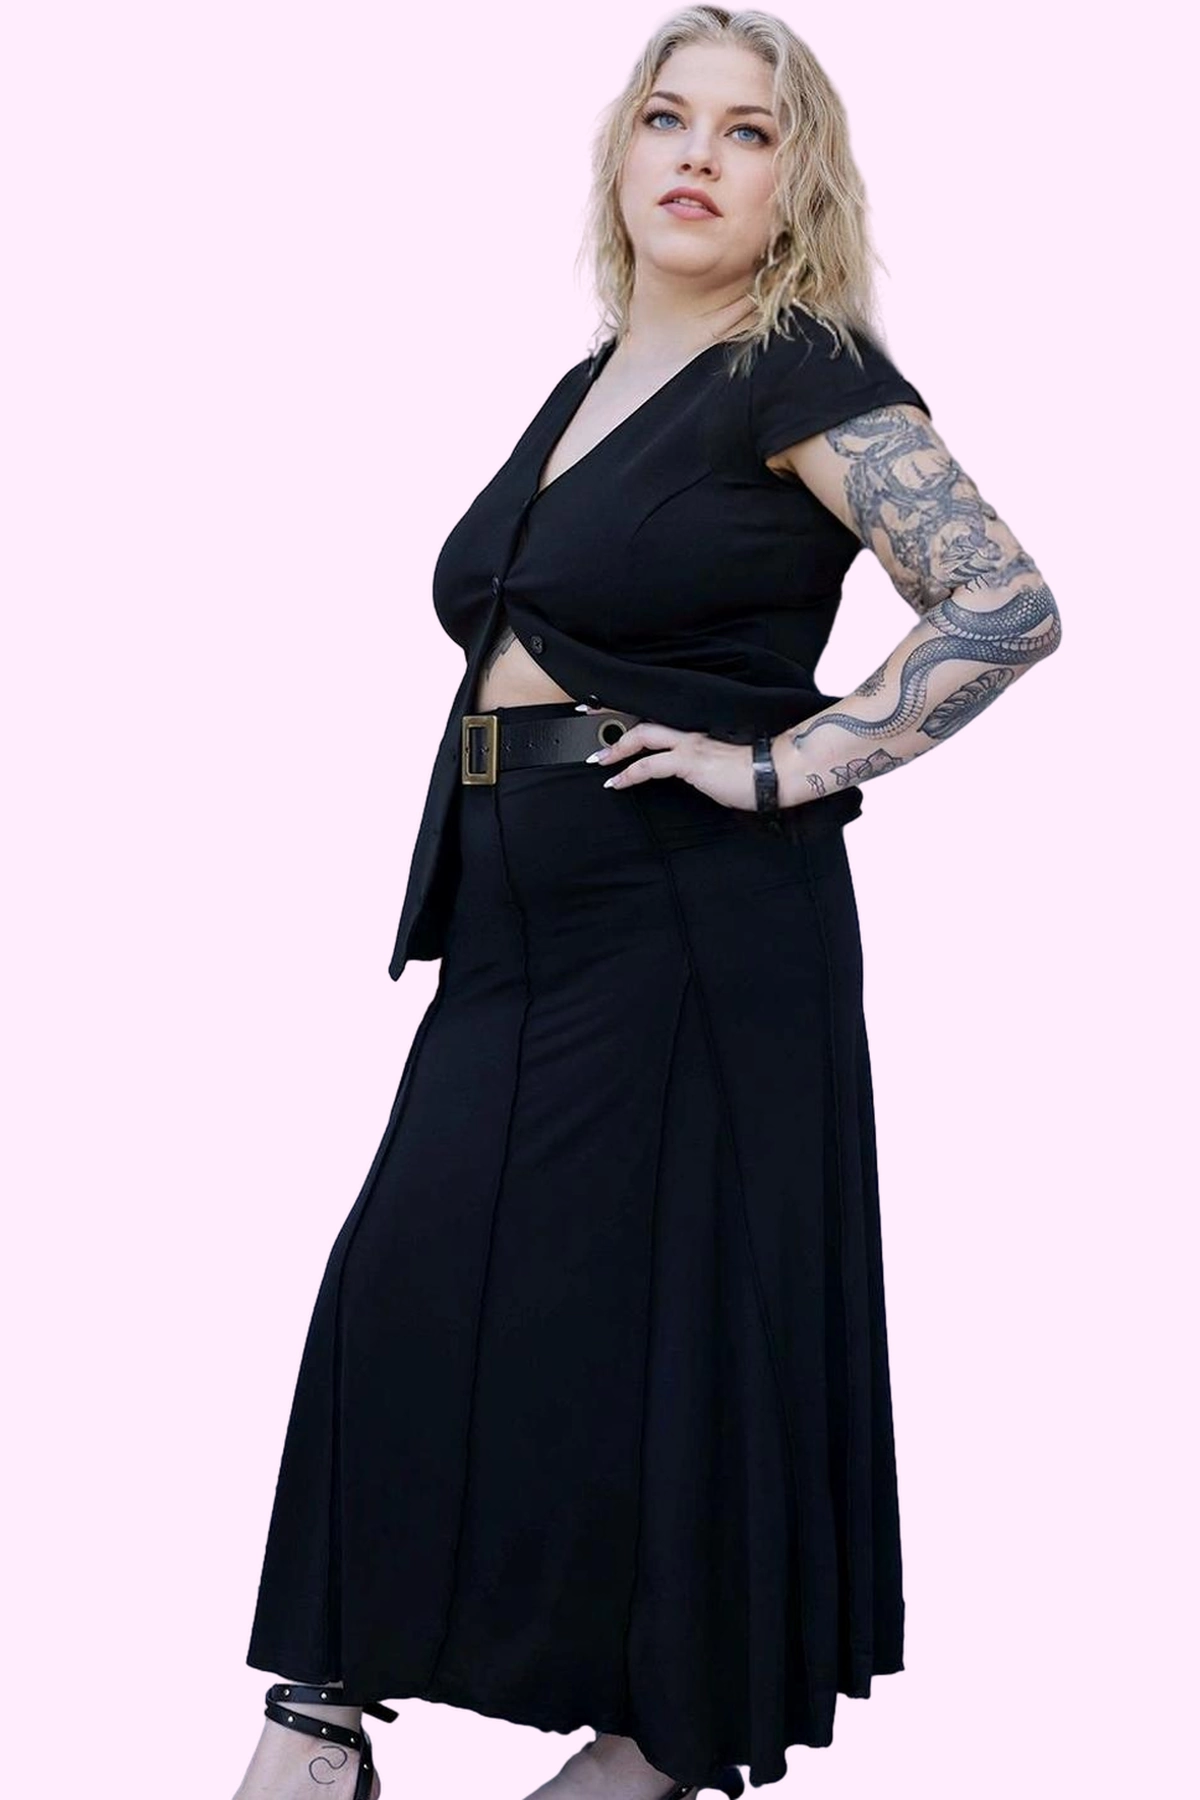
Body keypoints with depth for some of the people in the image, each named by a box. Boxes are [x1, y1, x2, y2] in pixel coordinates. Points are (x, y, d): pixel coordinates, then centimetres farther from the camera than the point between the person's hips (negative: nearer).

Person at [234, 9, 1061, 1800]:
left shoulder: (800, 374, -7)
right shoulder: (587, 386, 17)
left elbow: (1008, 602, -17)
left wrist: (787, 765, -17)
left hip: (693, 921, -8)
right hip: (514, 913, 8)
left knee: (667, 1306, -1)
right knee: (406, 1288, 3)